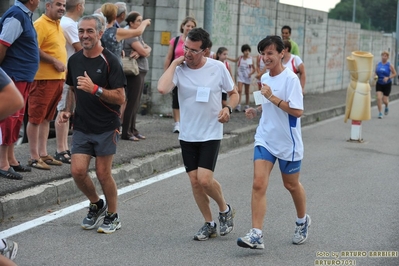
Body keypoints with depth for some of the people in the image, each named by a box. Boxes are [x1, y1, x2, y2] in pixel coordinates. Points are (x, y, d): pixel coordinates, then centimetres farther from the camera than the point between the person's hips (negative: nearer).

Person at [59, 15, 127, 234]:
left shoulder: (110, 61, -11)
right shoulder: (74, 60, 7)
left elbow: (120, 97, -15)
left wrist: (95, 89, -26)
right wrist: (67, 110, 8)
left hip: (106, 127, -5)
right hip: (81, 127, 5)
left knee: (103, 173, -1)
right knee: (77, 170, -4)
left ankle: (113, 216, 20)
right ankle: (96, 205, 23)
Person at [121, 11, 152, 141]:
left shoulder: (138, 36, 18)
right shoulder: (131, 36, -11)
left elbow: (147, 50, 6)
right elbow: (144, 52, -17)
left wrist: (140, 52, -13)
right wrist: (143, 51, 5)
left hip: (140, 72, 9)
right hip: (134, 72, -9)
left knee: (136, 103, 11)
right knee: (132, 102, -8)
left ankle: (132, 130, 16)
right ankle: (126, 132, -5)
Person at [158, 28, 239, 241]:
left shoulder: (218, 68, -7)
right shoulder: (179, 69, -7)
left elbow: (234, 93, 8)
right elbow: (162, 88, -27)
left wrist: (228, 108, -13)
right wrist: (174, 63, -17)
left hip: (211, 134, -3)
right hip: (187, 135, 3)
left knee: (204, 179, -14)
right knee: (194, 180, 4)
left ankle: (225, 209, 15)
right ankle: (209, 224, 21)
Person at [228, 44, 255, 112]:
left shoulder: (251, 59, -3)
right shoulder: (240, 58, 1)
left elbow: (253, 69, 3)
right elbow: (235, 60, 22)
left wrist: (251, 73, -16)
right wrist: (227, 58, 17)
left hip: (247, 77, 0)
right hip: (240, 76, 0)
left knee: (247, 92, 10)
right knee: (239, 90, -16)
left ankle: (247, 106, 20)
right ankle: (238, 106, -18)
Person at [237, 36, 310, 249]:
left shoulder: (290, 79, -15)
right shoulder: (265, 78, 8)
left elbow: (297, 111, -22)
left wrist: (272, 97, -25)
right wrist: (256, 111, 4)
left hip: (288, 143, -5)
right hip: (264, 139, 5)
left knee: (291, 185, 14)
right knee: (258, 184, -11)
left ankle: (302, 221, 41)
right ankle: (256, 235, -14)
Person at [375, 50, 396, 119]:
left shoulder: (390, 65, -7)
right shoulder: (378, 64, 1)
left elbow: (394, 74, -3)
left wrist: (388, 78, -17)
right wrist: (376, 76, -10)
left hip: (387, 84, -2)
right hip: (379, 84, 2)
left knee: (384, 100, 0)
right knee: (379, 98, -14)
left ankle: (386, 106, 37)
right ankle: (380, 113, -3)